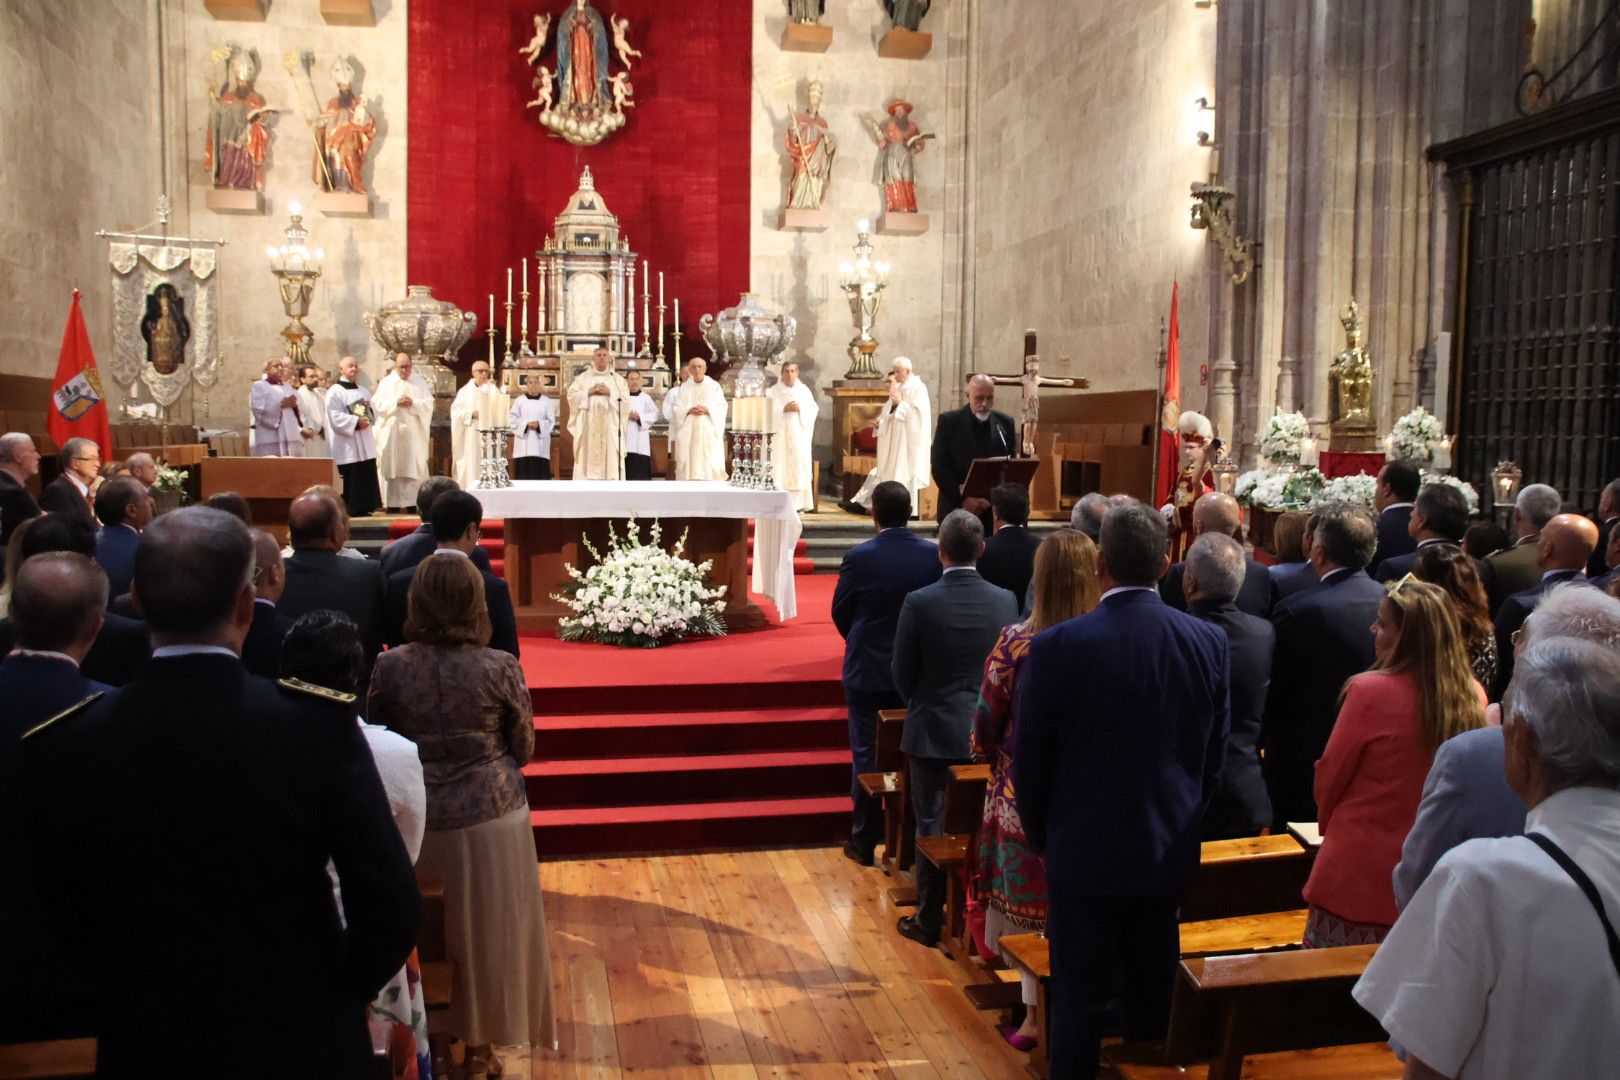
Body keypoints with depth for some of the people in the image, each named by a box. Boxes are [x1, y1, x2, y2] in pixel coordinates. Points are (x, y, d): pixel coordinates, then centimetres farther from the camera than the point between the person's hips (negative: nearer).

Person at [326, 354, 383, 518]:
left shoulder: (364, 391, 20)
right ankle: (351, 509, -5)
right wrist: (356, 422, -21)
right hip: (347, 445, -7)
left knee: (367, 474, 3)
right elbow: (335, 417, -13)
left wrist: (369, 410, -2)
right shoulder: (335, 392, -2)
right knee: (351, 478, -9)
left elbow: (373, 416, 20)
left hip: (365, 443, 7)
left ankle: (364, 507, 9)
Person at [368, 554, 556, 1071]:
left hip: (419, 816, 2)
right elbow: (524, 748, -2)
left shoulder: (389, 666, -10)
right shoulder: (501, 667, -14)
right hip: (490, 814, -1)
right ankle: (477, 1042, 28)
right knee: (488, 929, 15)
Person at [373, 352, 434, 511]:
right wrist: (396, 402, -13)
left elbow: (428, 404, 2)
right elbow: (377, 402, 0)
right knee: (392, 466, -3)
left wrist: (413, 403, -15)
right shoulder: (386, 382, 9)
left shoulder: (420, 383, 10)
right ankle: (393, 503, -1)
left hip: (413, 434, 0)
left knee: (414, 467, -4)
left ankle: (413, 501, -2)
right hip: (391, 433, 0)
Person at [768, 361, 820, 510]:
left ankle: (798, 504, 1)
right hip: (780, 435, -2)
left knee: (800, 468, -2)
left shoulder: (804, 390, 9)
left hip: (799, 435, 2)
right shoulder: (774, 391, 3)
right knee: (780, 469, -6)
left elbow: (814, 409, 7)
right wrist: (784, 409, -15)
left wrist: (800, 409, -10)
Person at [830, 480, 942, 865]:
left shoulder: (858, 558, -16)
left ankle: (864, 840, 16)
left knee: (866, 756, 9)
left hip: (867, 672, -3)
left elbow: (840, 613, -4)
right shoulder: (934, 555, -9)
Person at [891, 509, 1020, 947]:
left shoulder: (919, 602, -14)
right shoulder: (1005, 601, -6)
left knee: (932, 826, 8)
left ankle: (929, 919, 18)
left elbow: (901, 670, -5)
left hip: (933, 730, -3)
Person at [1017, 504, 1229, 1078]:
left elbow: (1031, 757, -10)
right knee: (1153, 987, 19)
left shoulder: (1056, 646, -19)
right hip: (1169, 849, 4)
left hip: (1084, 849, -3)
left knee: (1079, 994, 10)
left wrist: (1041, 836, 6)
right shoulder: (1208, 641, -8)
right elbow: (1214, 752, 2)